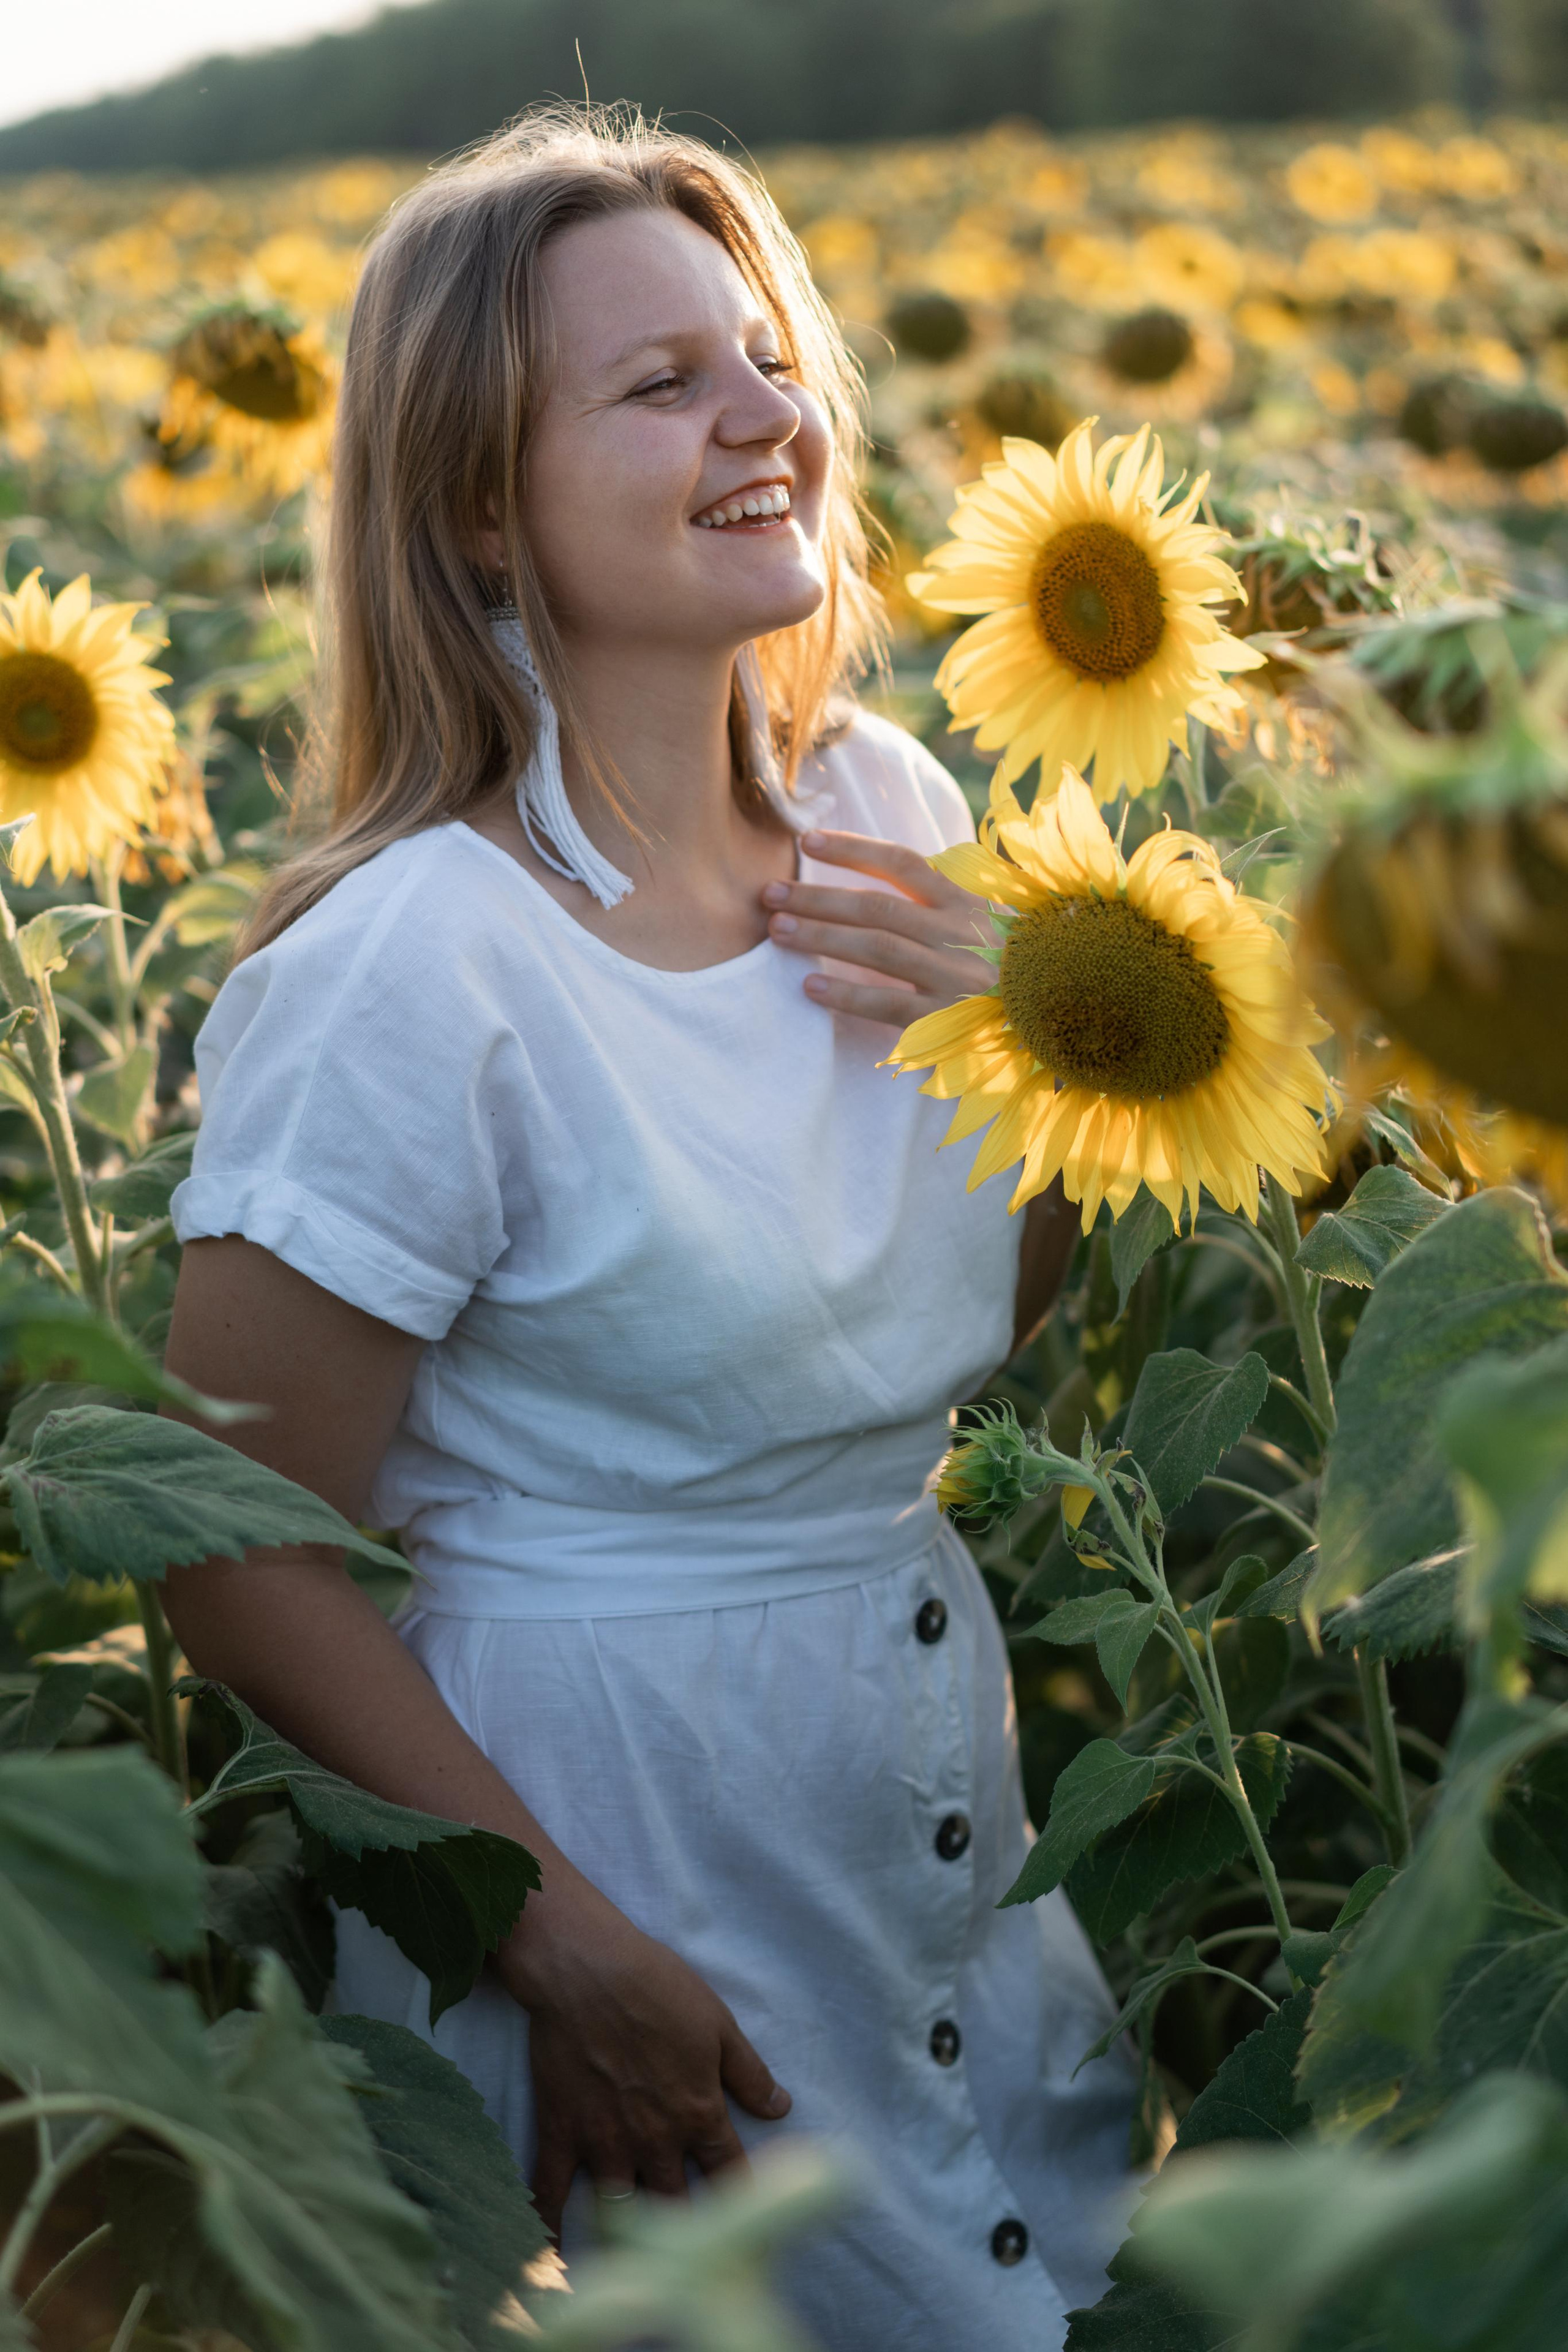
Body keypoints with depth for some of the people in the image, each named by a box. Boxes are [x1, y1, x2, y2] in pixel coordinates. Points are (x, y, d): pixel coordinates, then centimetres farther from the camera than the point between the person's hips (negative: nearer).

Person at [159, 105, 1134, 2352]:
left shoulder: (893, 811, -3)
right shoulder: (414, 971, -23)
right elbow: (243, 1563, -18)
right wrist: (567, 1945, -16)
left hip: (938, 1782, 7)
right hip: (598, 1818, -6)